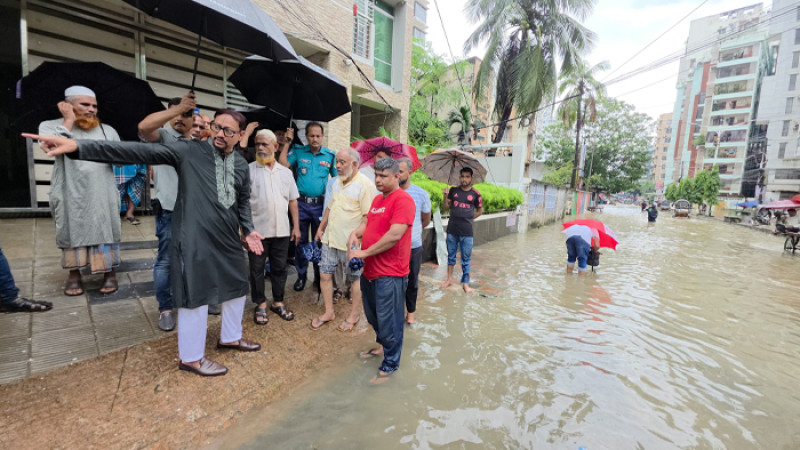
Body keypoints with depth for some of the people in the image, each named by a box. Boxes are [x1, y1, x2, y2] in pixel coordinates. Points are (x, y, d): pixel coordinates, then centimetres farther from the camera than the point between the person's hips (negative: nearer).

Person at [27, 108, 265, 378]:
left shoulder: (241, 165, 9)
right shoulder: (190, 151, -5)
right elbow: (139, 152, -12)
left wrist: (248, 230, 8)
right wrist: (79, 147, -21)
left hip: (228, 240, 6)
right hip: (195, 238, -6)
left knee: (236, 286, 16)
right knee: (196, 294, 2)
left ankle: (229, 337, 39)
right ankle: (191, 357, 22)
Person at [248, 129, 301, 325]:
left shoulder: (286, 172, 10)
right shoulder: (249, 170, -2)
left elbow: (292, 200, 12)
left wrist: (296, 226, 8)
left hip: (281, 230, 3)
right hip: (257, 230, -3)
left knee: (279, 268, 12)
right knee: (257, 269, 8)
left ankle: (278, 302, 28)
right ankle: (261, 304, 24)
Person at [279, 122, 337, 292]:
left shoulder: (330, 155, 4)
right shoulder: (298, 152, 4)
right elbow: (282, 166, -9)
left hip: (321, 204, 0)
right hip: (301, 203, 1)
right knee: (301, 240, 8)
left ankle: (319, 277, 23)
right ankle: (301, 275, 24)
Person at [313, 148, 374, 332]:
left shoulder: (365, 185, -13)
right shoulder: (337, 182, 13)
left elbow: (368, 216, -17)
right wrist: (321, 228, 20)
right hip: (330, 238, 8)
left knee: (355, 278, 8)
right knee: (325, 274, 11)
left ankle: (354, 314, 27)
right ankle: (329, 312, 29)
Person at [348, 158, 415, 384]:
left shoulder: (403, 200, -16)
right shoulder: (377, 199, 13)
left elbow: (395, 235, -25)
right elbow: (367, 221, 21)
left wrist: (365, 252, -19)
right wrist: (355, 233, -2)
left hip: (389, 274, -9)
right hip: (370, 270, 9)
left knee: (388, 321, 5)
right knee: (373, 315, 24)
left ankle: (390, 364, 25)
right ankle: (382, 346, 48)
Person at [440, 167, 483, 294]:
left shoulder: (475, 194, 0)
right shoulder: (453, 191, 5)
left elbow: (480, 211, 10)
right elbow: (445, 208, 6)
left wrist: (469, 218, 1)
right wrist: (446, 197, -9)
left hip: (466, 232, -2)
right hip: (452, 230, 2)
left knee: (466, 258, 5)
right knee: (451, 255, 14)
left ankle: (465, 283, 16)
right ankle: (449, 279, 28)